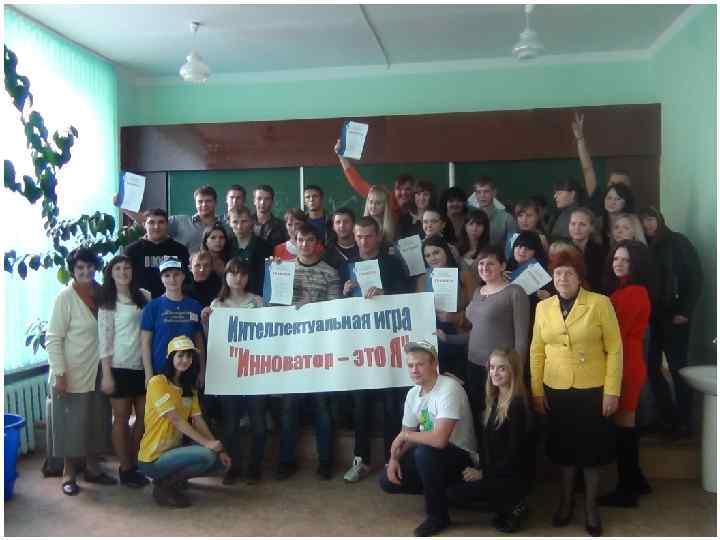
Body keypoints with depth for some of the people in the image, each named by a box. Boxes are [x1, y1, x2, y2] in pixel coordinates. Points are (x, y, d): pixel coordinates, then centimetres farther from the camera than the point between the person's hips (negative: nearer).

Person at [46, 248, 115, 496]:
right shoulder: (65, 297, -11)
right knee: (71, 424, 4)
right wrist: (59, 374, -17)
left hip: (96, 372, 5)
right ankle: (68, 473, 17)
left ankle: (92, 467, 26)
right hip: (72, 374, -5)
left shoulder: (100, 294, 4)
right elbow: (53, 339, -13)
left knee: (96, 422, 13)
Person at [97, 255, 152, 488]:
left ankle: (134, 463, 24)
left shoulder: (145, 297, 7)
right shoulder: (108, 303, -2)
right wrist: (106, 374, -10)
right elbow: (104, 340, -5)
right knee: (122, 418, 4)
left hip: (143, 366, 4)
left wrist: (151, 368, 6)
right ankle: (125, 469, 15)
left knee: (144, 417, 8)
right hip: (119, 366, -4)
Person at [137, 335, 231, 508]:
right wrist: (207, 443, -26)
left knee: (219, 458, 2)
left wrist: (219, 449, -9)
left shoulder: (189, 388, 11)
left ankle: (172, 480, 10)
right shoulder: (157, 382, -14)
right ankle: (163, 486, -6)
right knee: (206, 456, -25)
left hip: (173, 450, 8)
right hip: (153, 459, -8)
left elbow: (198, 421, 3)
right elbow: (175, 419, -21)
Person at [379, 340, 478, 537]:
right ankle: (437, 489, 18)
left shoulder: (449, 389, -27)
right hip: (430, 455, 8)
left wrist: (404, 435, -22)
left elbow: (439, 439, -37)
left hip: (460, 456, -8)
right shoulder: (413, 394, 0)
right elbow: (407, 436, 9)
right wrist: (394, 458, -10)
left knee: (424, 452, -35)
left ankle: (438, 515, -13)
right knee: (387, 481, -4)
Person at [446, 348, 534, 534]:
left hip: (514, 476, -8)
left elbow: (515, 454, -18)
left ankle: (511, 507, 0)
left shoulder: (517, 405, -18)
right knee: (452, 482, -3)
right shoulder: (494, 399, 6)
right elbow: (487, 443, 10)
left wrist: (483, 473, -13)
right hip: (494, 470, 8)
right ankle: (507, 504, 7)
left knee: (455, 494, -13)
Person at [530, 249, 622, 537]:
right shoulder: (543, 307, 3)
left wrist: (612, 391, -11)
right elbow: (537, 351, 5)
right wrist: (536, 390, 2)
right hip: (556, 390, 3)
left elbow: (614, 349, -8)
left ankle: (591, 506, 27)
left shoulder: (600, 303, -8)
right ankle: (566, 500, 34)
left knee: (591, 447, 9)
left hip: (593, 389, -3)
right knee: (563, 446, 15)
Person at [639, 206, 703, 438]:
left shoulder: (678, 242, -2)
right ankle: (667, 418, 17)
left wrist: (685, 311, -12)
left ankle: (683, 422, 10)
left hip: (674, 315, -4)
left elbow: (696, 277, -6)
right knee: (651, 368, 3)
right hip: (651, 316, 4)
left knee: (677, 367, -1)